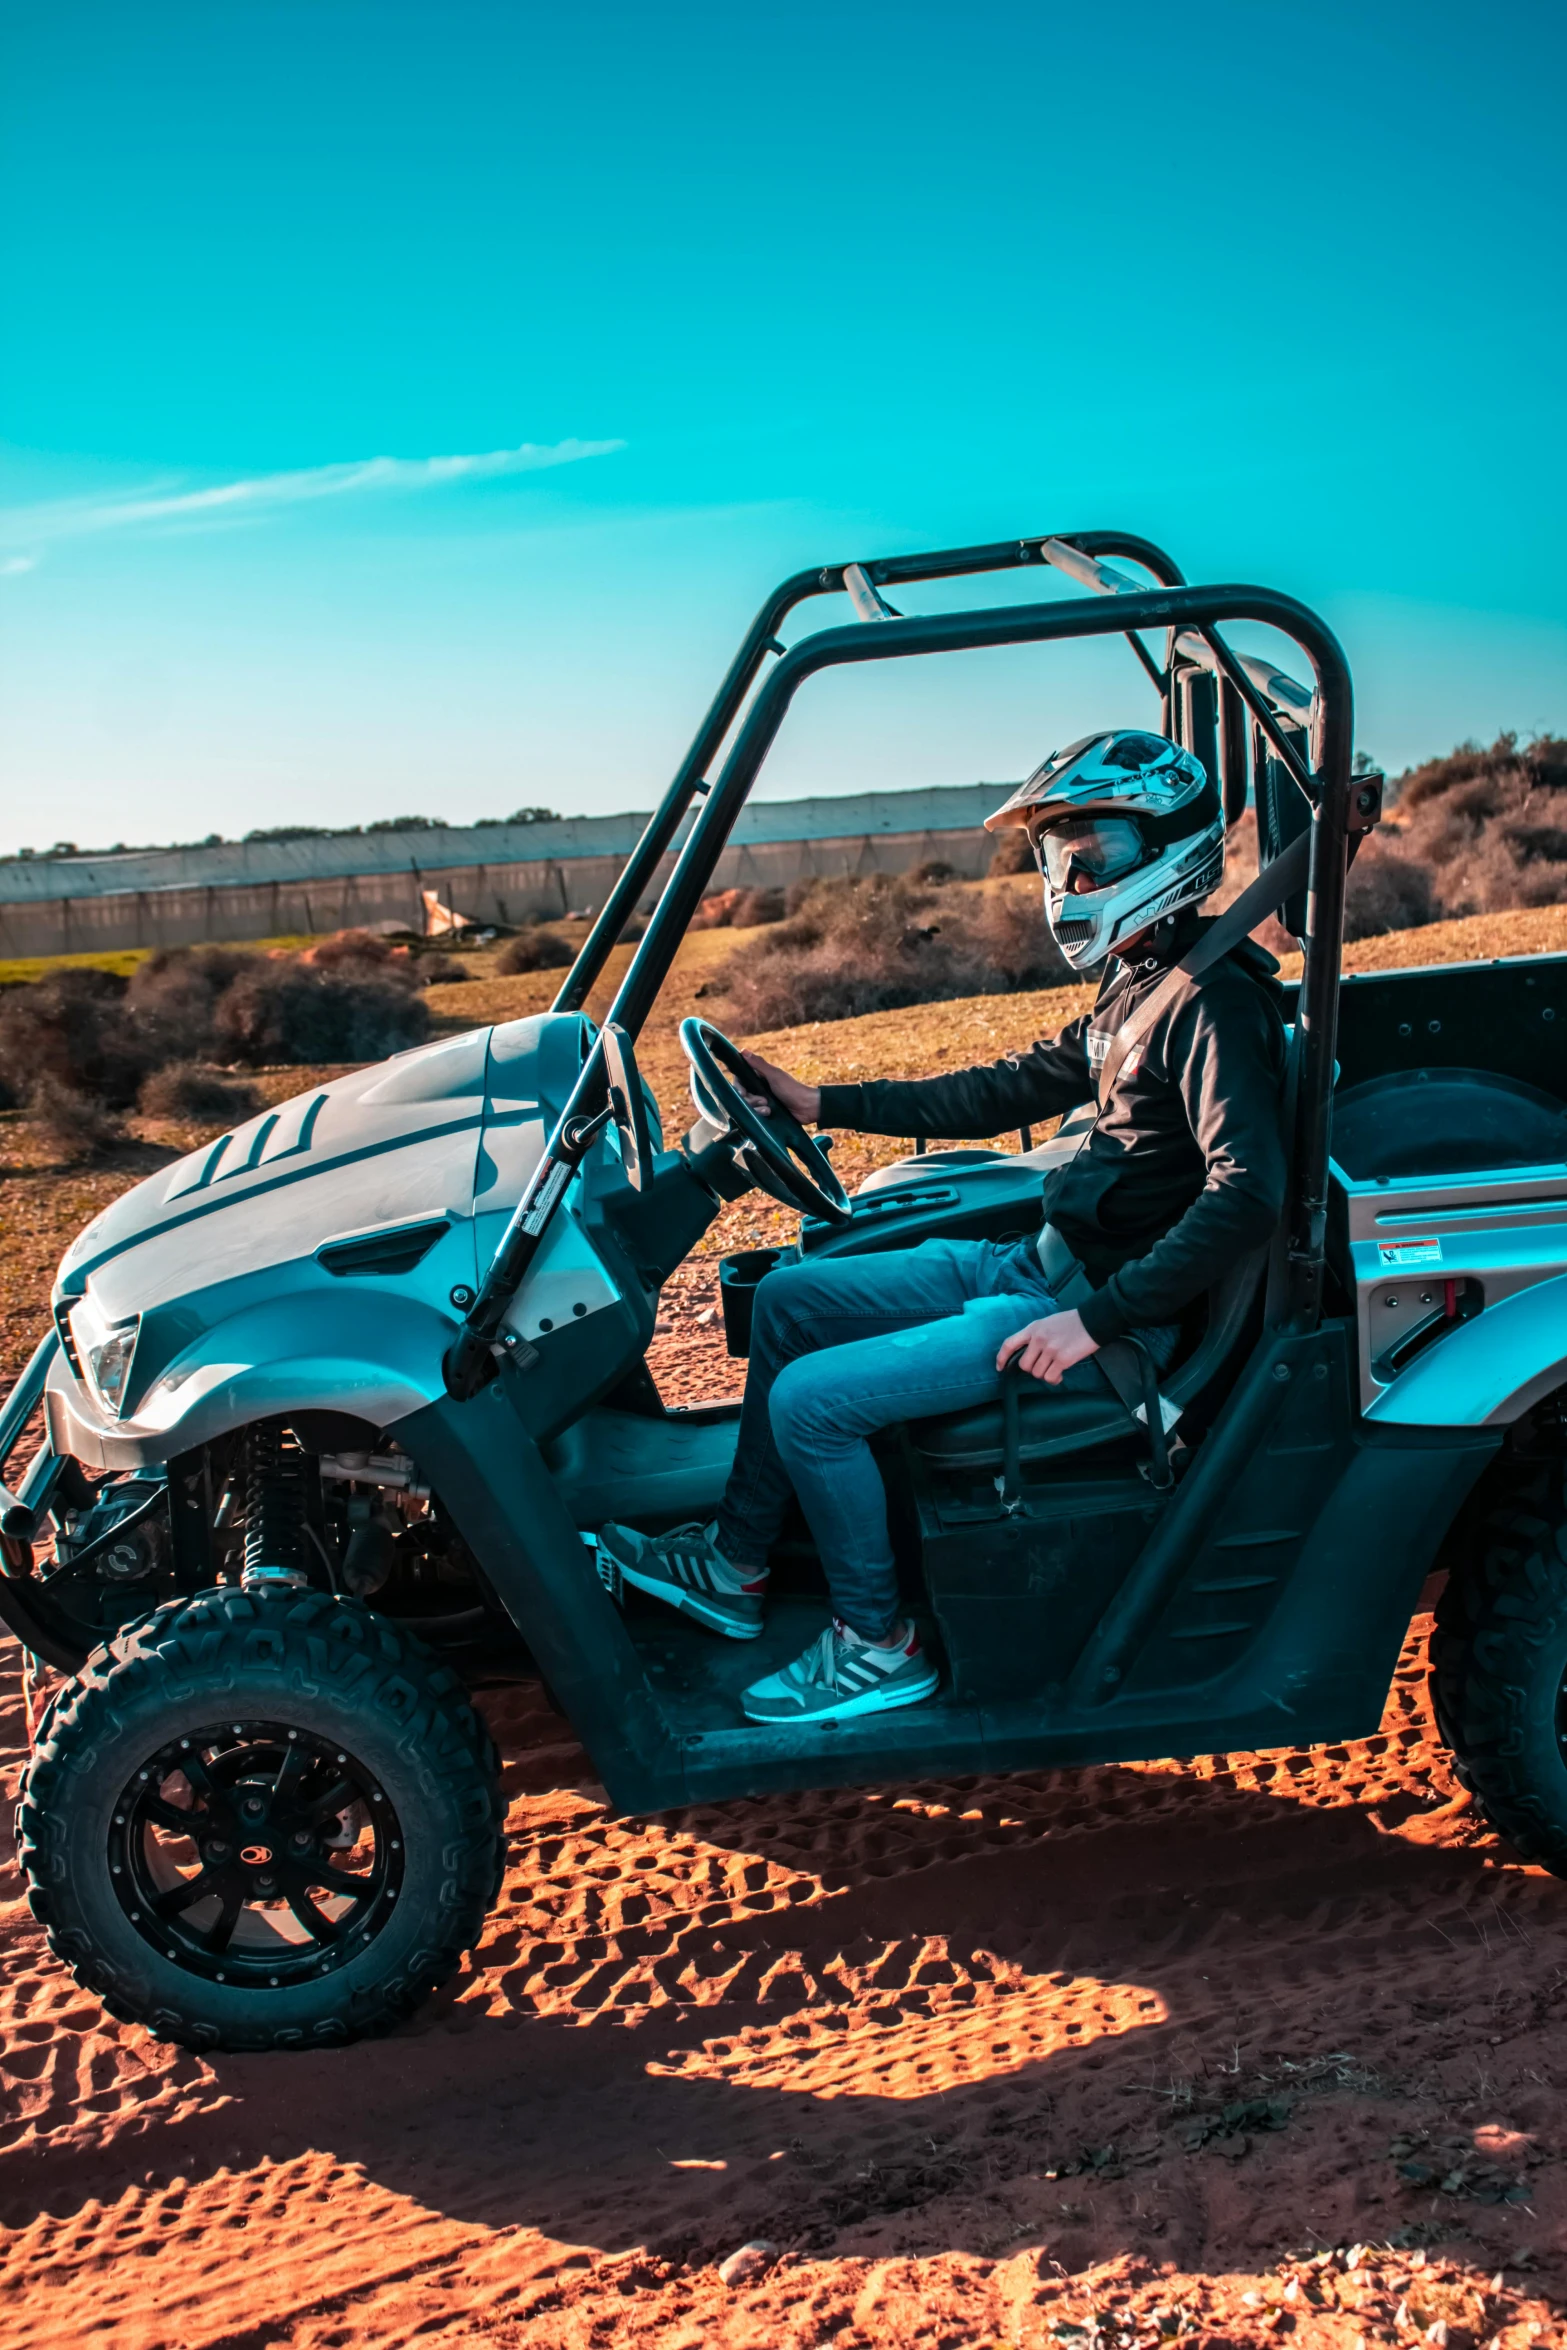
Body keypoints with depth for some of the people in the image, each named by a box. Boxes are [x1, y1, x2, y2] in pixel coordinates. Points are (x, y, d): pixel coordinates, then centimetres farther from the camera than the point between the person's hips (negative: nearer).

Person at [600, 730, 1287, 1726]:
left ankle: (880, 1643, 4)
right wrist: (821, 1103, 16)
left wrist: (1099, 1319, -31)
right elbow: (1009, 1090, 18)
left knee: (811, 1399, -16)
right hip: (1042, 1263, 10)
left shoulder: (1212, 1003, -19)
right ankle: (735, 1568, 20)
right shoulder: (1137, 983, 12)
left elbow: (1248, 1194, -29)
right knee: (790, 1296, 13)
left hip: (1120, 1308, -10)